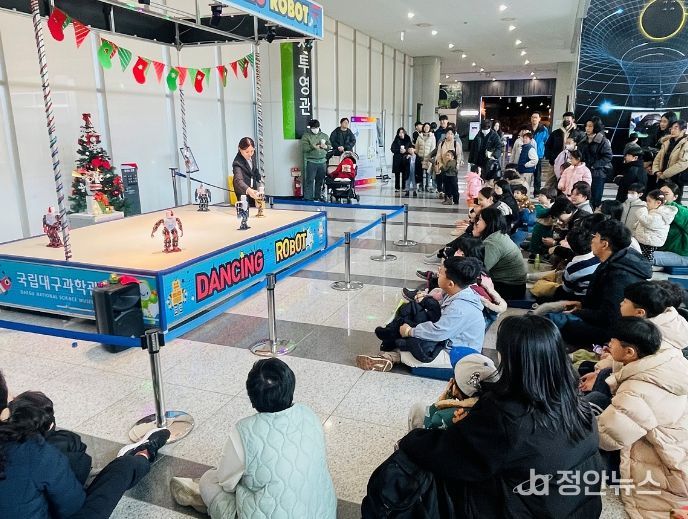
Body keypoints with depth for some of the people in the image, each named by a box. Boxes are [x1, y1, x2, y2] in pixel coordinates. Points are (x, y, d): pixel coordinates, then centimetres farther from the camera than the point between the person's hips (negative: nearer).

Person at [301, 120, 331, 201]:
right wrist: (313, 147, -24)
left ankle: (318, 196, 19)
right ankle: (308, 197, -2)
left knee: (320, 180, 9)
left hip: (322, 161, 4)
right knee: (310, 180, -5)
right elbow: (304, 147, -9)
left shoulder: (324, 136, 16)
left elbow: (330, 146, 17)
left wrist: (325, 146, -6)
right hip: (311, 161, -4)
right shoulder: (306, 136, 3)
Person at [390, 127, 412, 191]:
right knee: (397, 173, 0)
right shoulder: (396, 140, 5)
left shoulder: (408, 140, 9)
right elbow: (392, 149, 0)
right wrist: (399, 150, -13)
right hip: (397, 159, -1)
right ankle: (397, 187, 6)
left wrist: (405, 150, -9)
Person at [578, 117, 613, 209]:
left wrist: (593, 166, -17)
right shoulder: (583, 141, 11)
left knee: (595, 200, 0)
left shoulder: (603, 141, -8)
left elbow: (608, 157, -13)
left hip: (598, 174, -5)